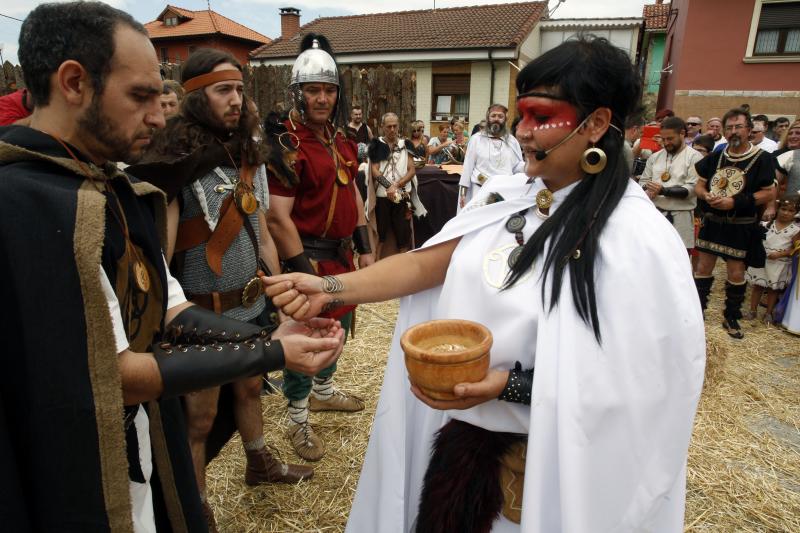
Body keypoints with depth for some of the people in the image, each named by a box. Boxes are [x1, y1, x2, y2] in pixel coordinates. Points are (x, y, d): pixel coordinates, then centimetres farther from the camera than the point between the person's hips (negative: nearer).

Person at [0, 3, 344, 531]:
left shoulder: (115, 192, 3)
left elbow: (168, 312, 2)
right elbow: (115, 375, -24)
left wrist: (267, 335, -11)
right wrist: (273, 355, -20)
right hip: (80, 485, -7)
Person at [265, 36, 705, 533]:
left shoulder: (637, 238, -20)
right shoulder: (504, 196, -3)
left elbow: (629, 379, -18)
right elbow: (427, 264, -7)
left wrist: (510, 386, -27)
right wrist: (330, 288, -18)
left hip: (544, 458, -5)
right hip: (460, 426, 5)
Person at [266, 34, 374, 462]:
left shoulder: (340, 139, 9)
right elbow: (278, 218, -22)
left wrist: (365, 248, 12)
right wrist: (304, 272, -21)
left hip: (341, 250, 9)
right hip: (307, 253, -8)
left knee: (338, 323, 21)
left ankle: (323, 391, 45)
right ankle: (298, 421, 24)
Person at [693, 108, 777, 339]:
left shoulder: (762, 159, -7)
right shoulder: (715, 157, 5)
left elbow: (769, 192, -10)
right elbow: (699, 185, 9)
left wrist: (735, 202, -20)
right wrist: (707, 196, -14)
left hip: (740, 226, -3)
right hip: (712, 222, 3)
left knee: (736, 274, 4)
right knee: (703, 268, 7)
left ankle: (731, 318, 22)